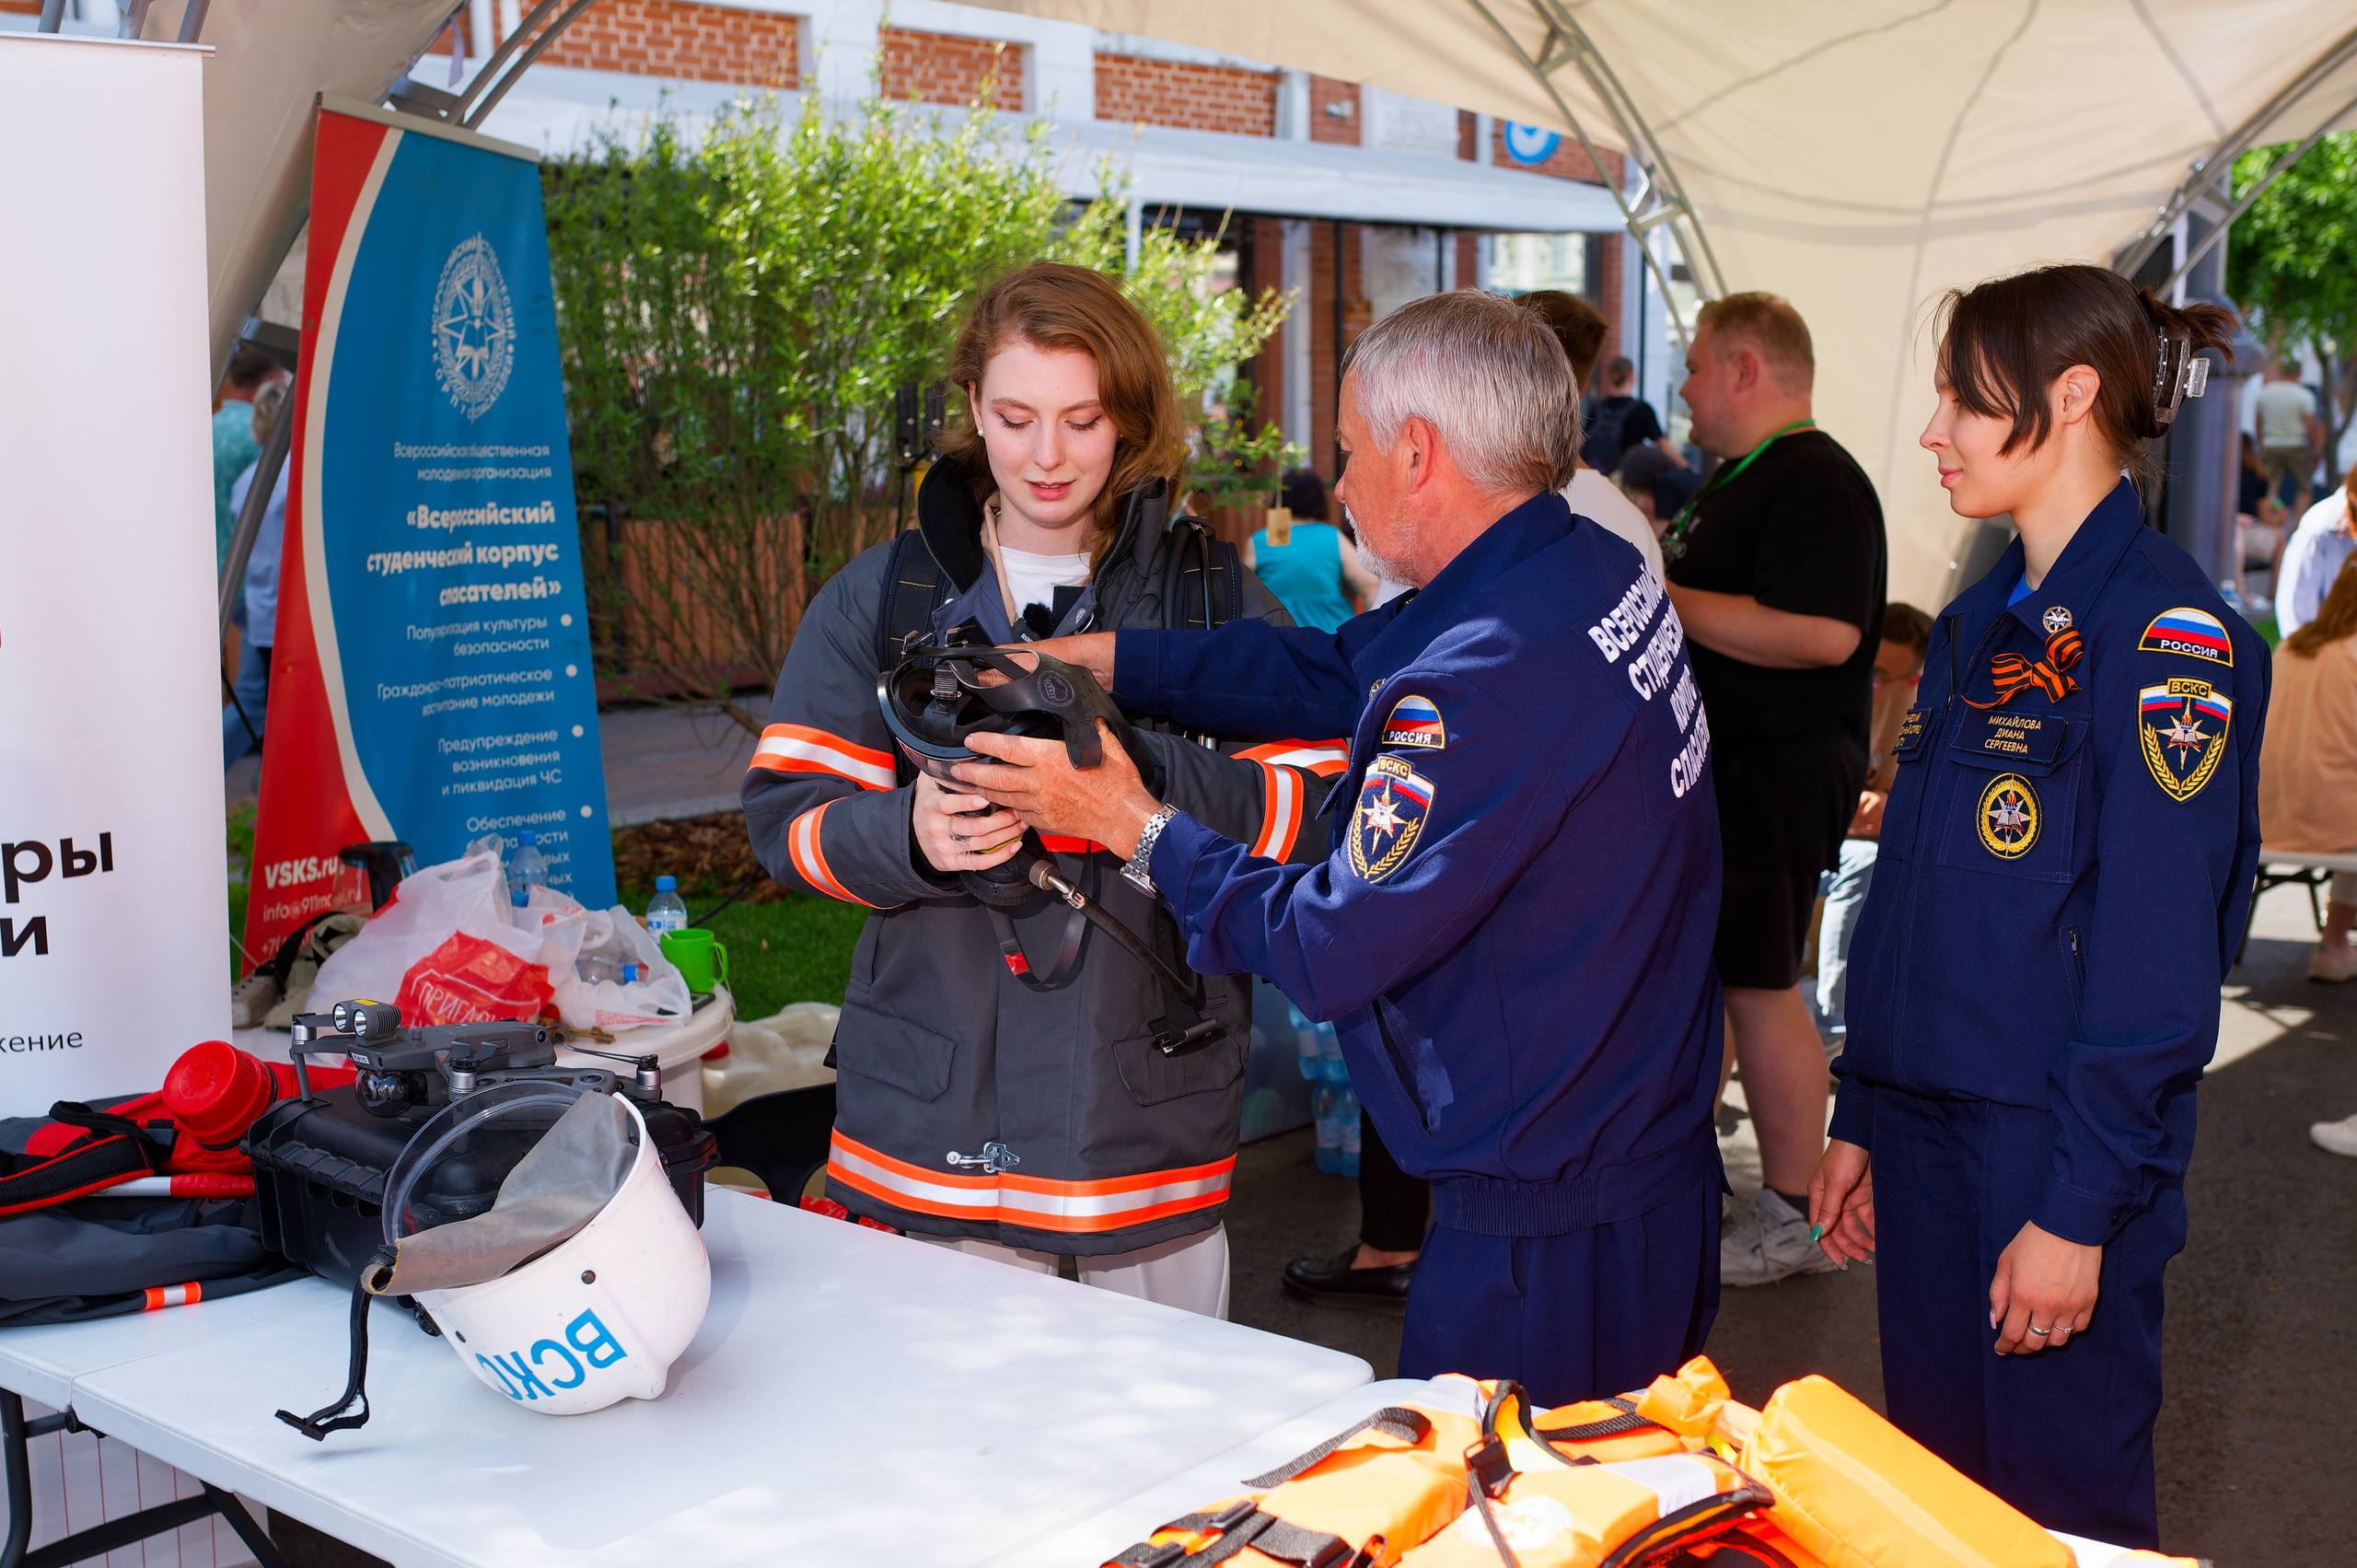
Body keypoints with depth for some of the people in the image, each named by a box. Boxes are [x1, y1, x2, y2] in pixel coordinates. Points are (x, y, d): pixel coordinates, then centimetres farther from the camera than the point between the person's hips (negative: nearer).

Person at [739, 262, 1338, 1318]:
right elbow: (785, 817, 2)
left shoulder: (1212, 595, 3)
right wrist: (912, 834, -19)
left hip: (1155, 1105, 0)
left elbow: (1315, 809, -7)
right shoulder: (880, 597, 7)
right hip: (943, 1117, 1)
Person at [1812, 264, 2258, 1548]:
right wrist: (1858, 1120, 13)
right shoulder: (1978, 624, 11)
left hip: (2061, 1147, -7)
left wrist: (2078, 1208, -18)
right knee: (1931, 1480, 16)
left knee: (2061, 1507, 7)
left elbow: (2158, 952, -17)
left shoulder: (2164, 632, -14)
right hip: (1925, 1128, 7)